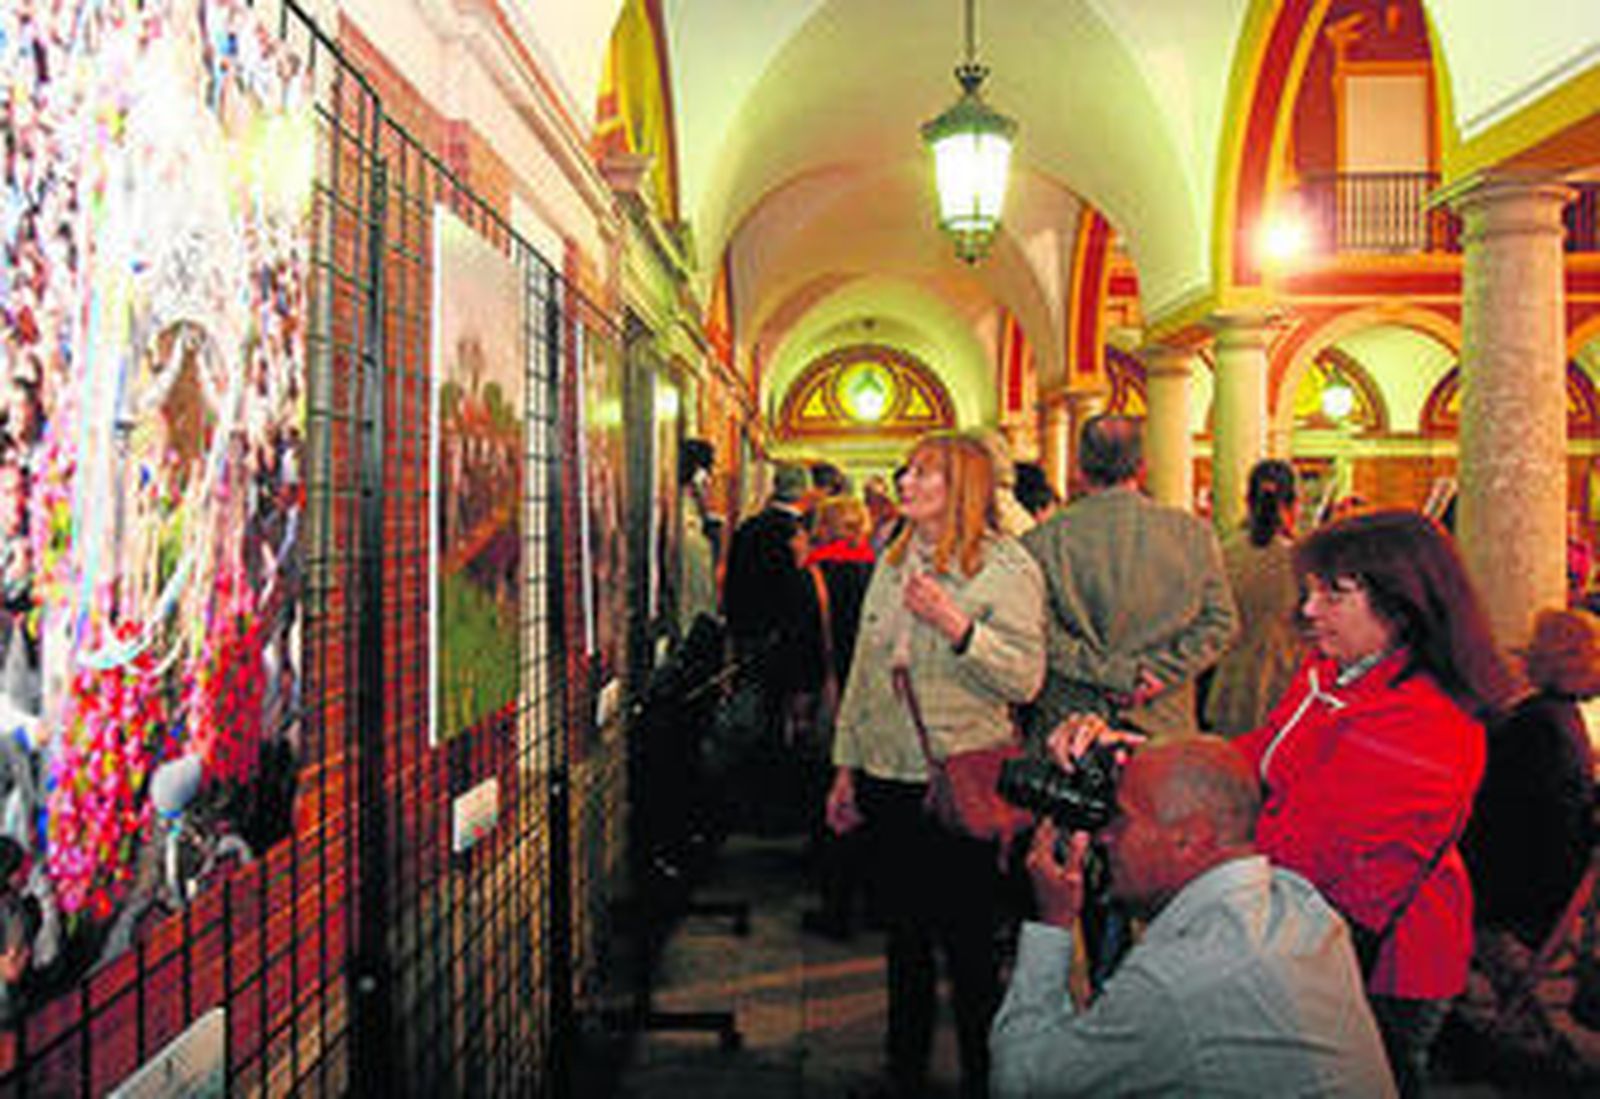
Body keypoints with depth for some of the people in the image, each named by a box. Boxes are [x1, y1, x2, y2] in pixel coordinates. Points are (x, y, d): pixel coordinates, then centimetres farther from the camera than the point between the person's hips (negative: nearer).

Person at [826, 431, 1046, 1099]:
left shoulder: (1007, 568, -8)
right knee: (904, 933, 18)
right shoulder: (892, 561, 11)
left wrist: (958, 627, -26)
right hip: (888, 778, 6)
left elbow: (1027, 678, -15)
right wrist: (846, 765, 15)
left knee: (967, 943, 5)